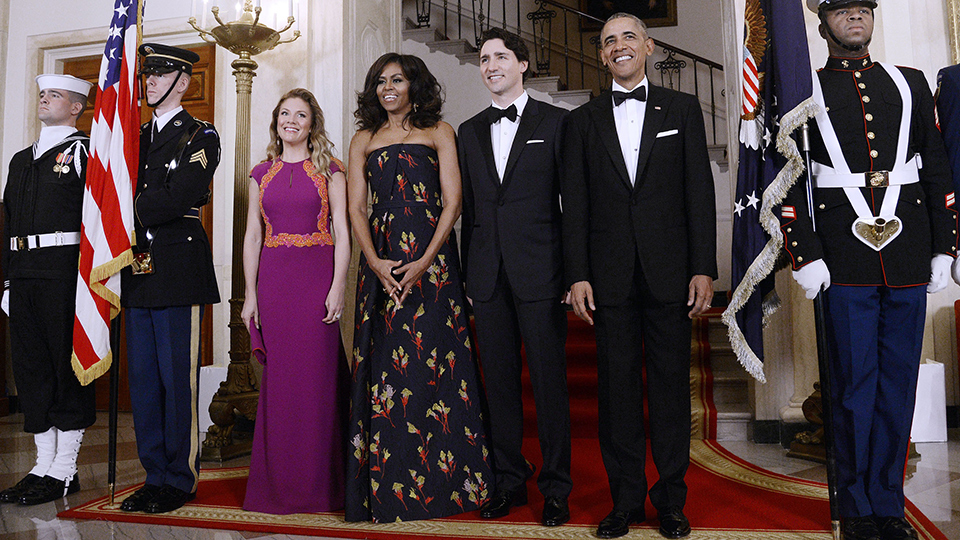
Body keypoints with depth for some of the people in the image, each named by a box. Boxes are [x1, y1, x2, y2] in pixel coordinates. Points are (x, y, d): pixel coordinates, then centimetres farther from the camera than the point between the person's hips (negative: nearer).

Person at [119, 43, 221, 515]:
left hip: (178, 271, -7)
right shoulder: (136, 137, 21)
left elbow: (175, 198, -14)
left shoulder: (200, 136, 0)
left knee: (179, 379, -3)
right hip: (138, 270, 7)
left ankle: (181, 479, 9)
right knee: (143, 380, 10)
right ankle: (155, 476, 20)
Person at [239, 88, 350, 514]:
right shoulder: (261, 174, 14)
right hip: (273, 279, 3)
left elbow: (341, 231, -1)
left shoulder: (329, 170, 5)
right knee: (278, 378, 4)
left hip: (317, 277, -3)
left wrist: (338, 286, -12)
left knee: (316, 375, -2)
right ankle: (279, 482, 15)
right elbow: (252, 236, 10)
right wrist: (250, 294, 3)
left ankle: (317, 482, 9)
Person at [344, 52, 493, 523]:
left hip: (431, 258, -2)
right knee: (385, 364, 0)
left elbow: (452, 201, -1)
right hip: (381, 261, 2)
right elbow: (355, 208, 8)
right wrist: (374, 262, -8)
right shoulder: (363, 140, 16)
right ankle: (389, 484, 10)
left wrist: (425, 263, -12)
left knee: (434, 358, -3)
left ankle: (444, 482, 8)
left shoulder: (439, 132, 8)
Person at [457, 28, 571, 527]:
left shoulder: (555, 122, 3)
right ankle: (508, 481, 23)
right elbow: (468, 207, 15)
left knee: (549, 382, 2)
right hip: (487, 275, 4)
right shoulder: (469, 131, 15)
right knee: (499, 382, 10)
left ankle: (556, 488, 15)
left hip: (539, 273, -4)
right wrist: (468, 271, 10)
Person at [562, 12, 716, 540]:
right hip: (610, 273, 1)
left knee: (671, 383, 4)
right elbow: (575, 203, 6)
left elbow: (700, 192, 4)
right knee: (616, 386, 5)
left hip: (669, 270, 0)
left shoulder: (682, 109, 9)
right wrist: (577, 274, -2)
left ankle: (671, 497, 18)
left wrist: (704, 268, -4)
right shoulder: (583, 119, 11)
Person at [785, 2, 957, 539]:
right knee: (854, 384, 2)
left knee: (899, 382, 8)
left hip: (909, 259, 3)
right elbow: (792, 180, -1)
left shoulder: (911, 84, 13)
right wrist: (805, 256, -8)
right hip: (845, 264, -3)